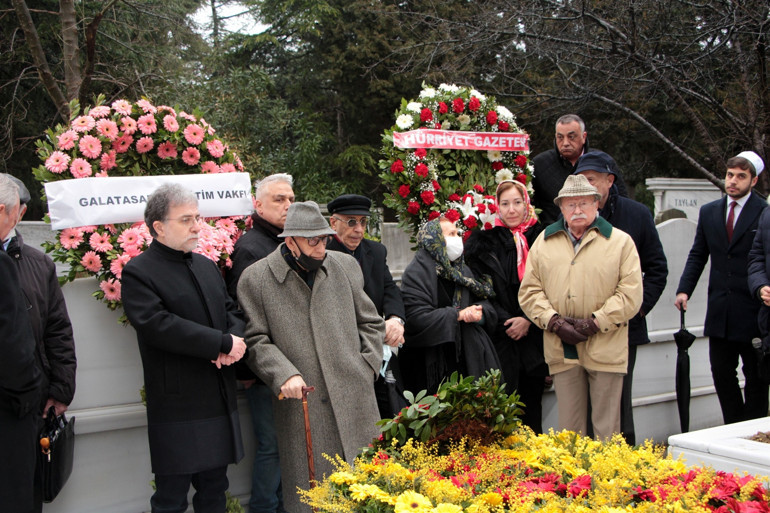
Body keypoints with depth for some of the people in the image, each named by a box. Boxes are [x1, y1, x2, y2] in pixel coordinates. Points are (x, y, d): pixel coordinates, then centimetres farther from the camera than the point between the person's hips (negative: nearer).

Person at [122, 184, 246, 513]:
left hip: (220, 399, 7)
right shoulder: (138, 273, -9)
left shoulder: (206, 265, 16)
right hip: (176, 405, -7)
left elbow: (231, 311, 16)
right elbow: (158, 326, -21)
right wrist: (223, 344, -19)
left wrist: (234, 342, -8)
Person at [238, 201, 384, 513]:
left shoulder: (345, 265, 9)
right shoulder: (255, 278, -1)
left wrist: (367, 366, 5)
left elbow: (370, 322, 16)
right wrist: (284, 375, -15)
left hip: (356, 401, 3)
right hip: (301, 406, -3)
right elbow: (256, 341, -1)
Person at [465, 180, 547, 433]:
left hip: (534, 337, 2)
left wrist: (528, 320, -8)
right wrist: (506, 322, -10)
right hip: (500, 339, -2)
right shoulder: (483, 240, 2)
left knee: (531, 401, 8)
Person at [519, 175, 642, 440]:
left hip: (605, 349, -2)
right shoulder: (544, 241, 13)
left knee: (607, 428, 5)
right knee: (568, 426, 8)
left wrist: (595, 323, -11)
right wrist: (553, 320, -6)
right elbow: (529, 290, 9)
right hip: (562, 350, 2)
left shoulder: (620, 241, 5)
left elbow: (631, 293, -3)